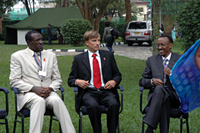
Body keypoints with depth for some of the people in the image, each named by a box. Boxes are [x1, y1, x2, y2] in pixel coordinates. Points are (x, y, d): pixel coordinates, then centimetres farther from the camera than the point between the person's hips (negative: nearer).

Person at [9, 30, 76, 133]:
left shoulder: (51, 55, 16)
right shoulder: (17, 56, 5)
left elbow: (57, 79, 16)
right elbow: (14, 81, -1)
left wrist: (50, 88, -8)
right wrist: (34, 88, -15)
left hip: (48, 93, 3)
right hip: (28, 94, -3)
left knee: (57, 100, -32)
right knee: (39, 101, -37)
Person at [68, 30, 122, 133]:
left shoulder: (108, 55, 17)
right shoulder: (79, 59, 12)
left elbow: (117, 75, 20)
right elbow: (70, 80, 14)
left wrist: (114, 81, -3)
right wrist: (77, 81, -10)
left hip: (106, 91, 1)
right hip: (89, 92, -1)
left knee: (114, 104, -32)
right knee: (93, 106, -35)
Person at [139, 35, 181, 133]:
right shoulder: (151, 60, 19)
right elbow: (142, 81, 17)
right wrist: (152, 81, -7)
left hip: (174, 96, -1)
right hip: (155, 94, 2)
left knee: (160, 88, -37)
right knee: (165, 100, -37)